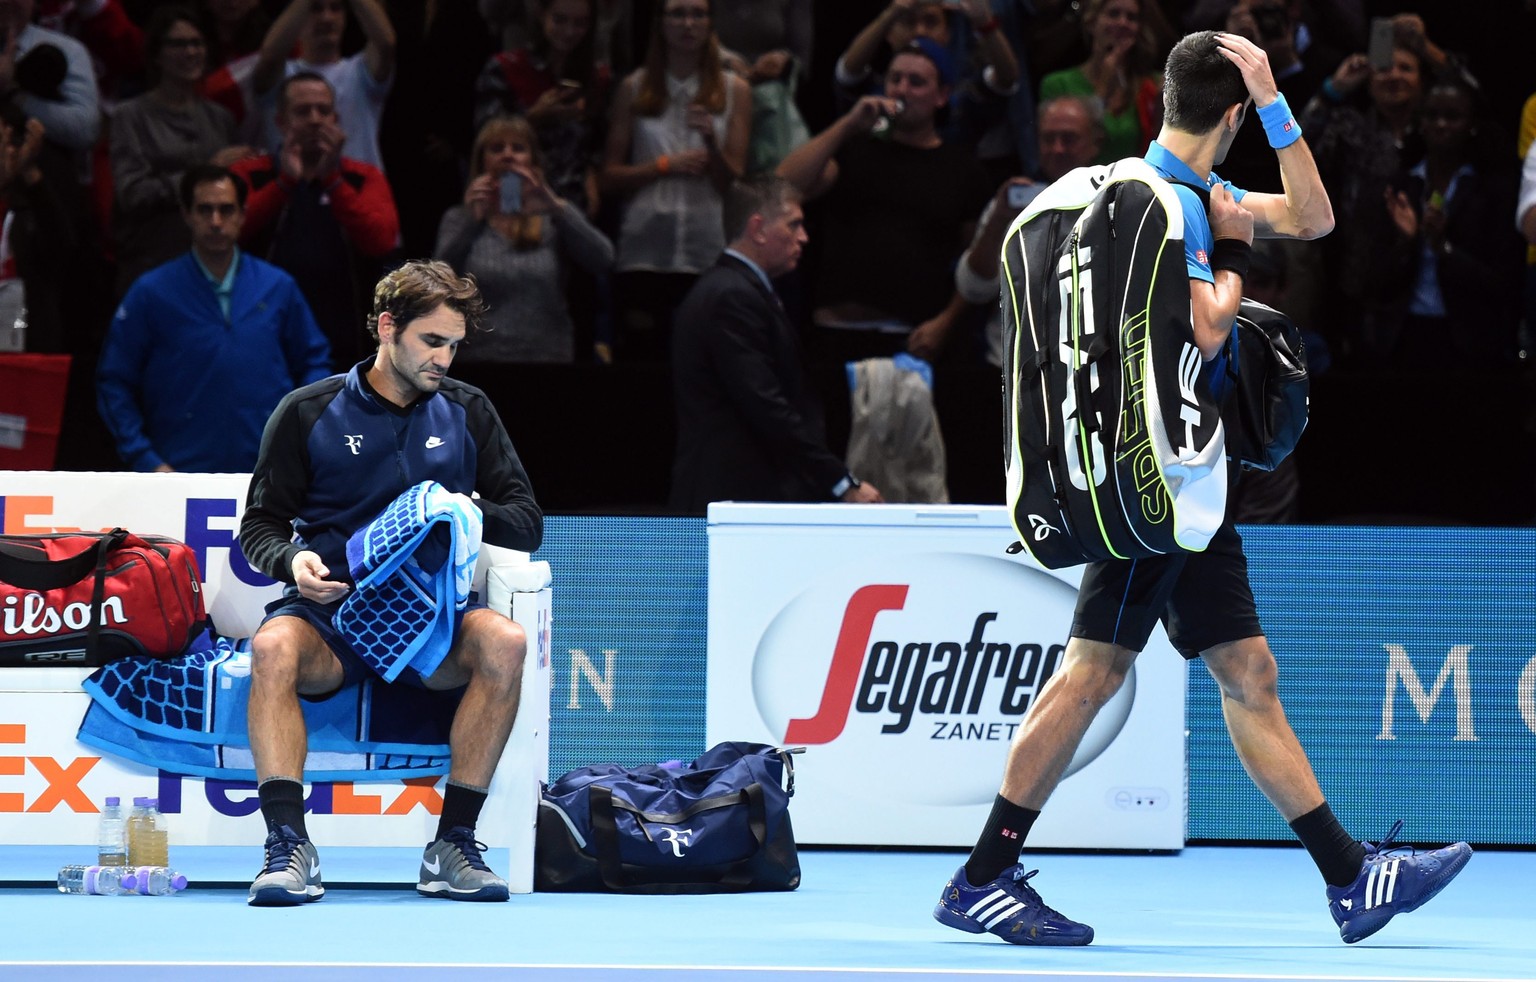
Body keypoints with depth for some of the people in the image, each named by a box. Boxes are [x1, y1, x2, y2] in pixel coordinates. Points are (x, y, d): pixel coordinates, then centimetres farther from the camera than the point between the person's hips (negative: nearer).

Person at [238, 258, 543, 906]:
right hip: (329, 609, -2)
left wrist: (472, 516, -12)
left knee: (504, 642, -31)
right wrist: (292, 561, -17)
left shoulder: (466, 412, 12)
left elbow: (527, 523, 11)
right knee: (274, 647, -36)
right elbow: (259, 524, 7)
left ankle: (453, 844, -27)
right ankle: (289, 847, -39)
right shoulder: (308, 413, 5)